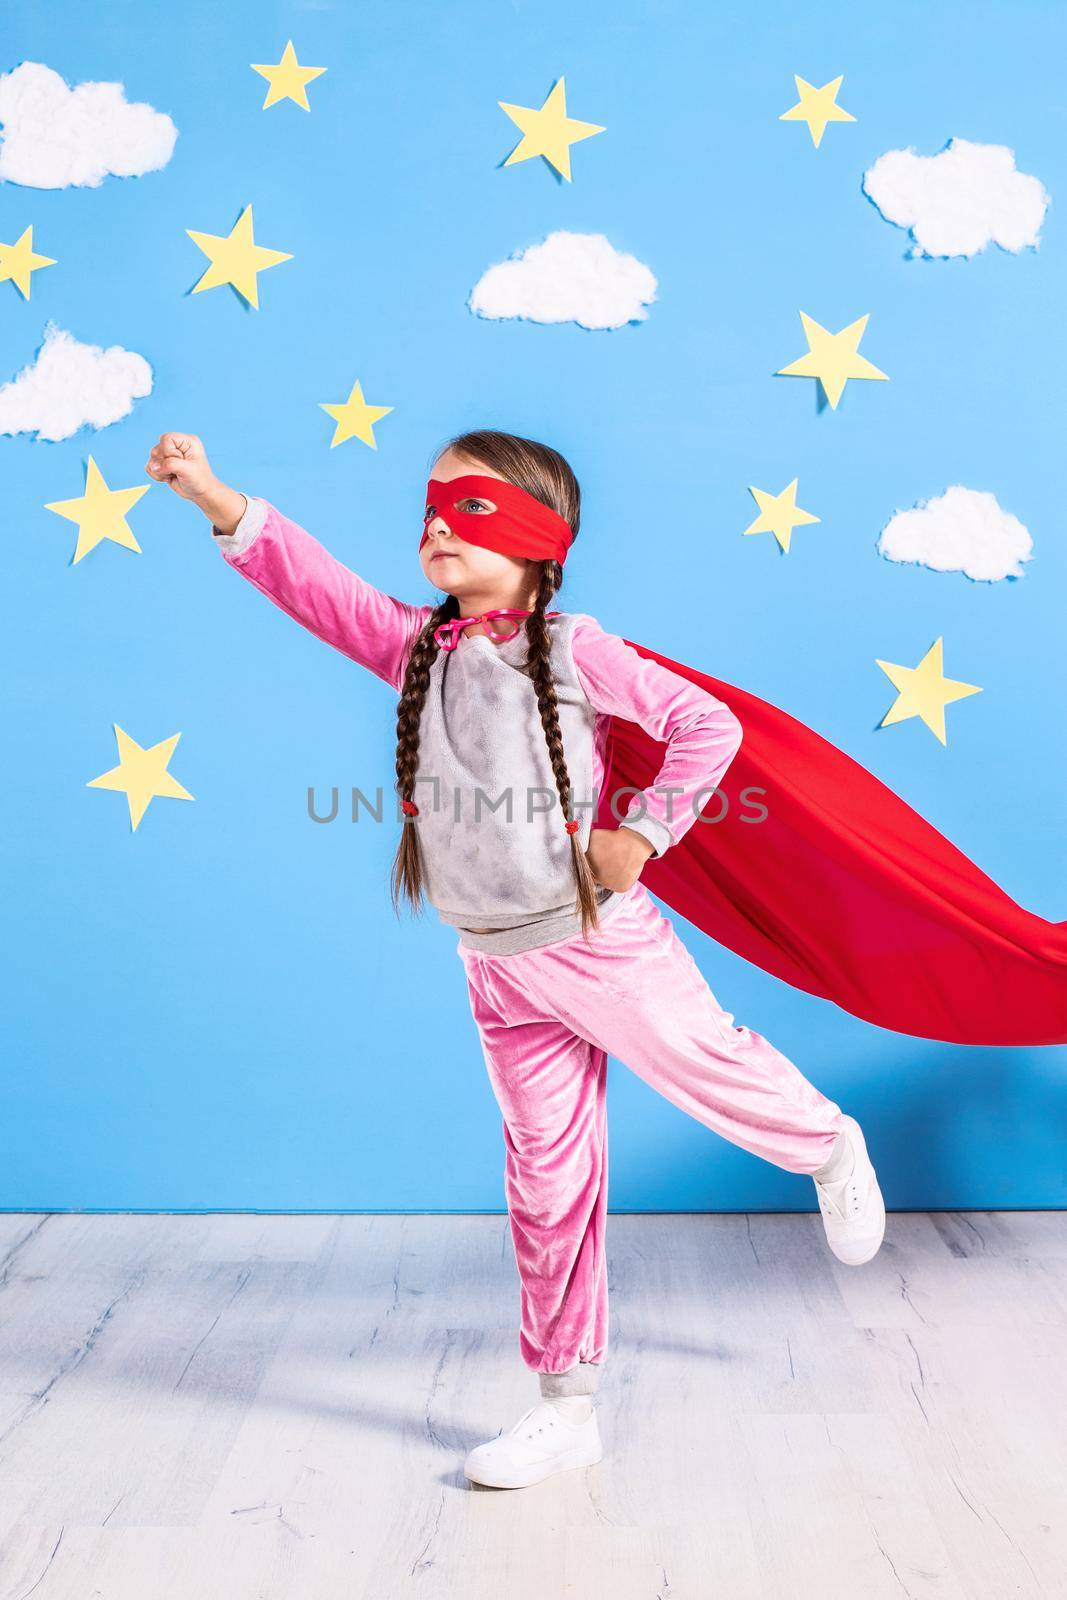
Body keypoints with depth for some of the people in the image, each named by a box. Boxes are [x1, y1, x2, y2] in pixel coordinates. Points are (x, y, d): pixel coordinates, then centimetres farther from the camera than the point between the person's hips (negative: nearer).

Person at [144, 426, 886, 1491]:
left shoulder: (573, 650, -11)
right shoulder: (415, 645, 3)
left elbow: (707, 725, -8)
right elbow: (314, 585, -9)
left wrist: (641, 834, -12)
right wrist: (217, 501, -21)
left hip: (598, 936, -4)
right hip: (497, 964, 4)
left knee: (710, 1068, 11)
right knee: (546, 1171, 11)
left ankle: (832, 1150, 48)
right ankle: (567, 1404, 24)